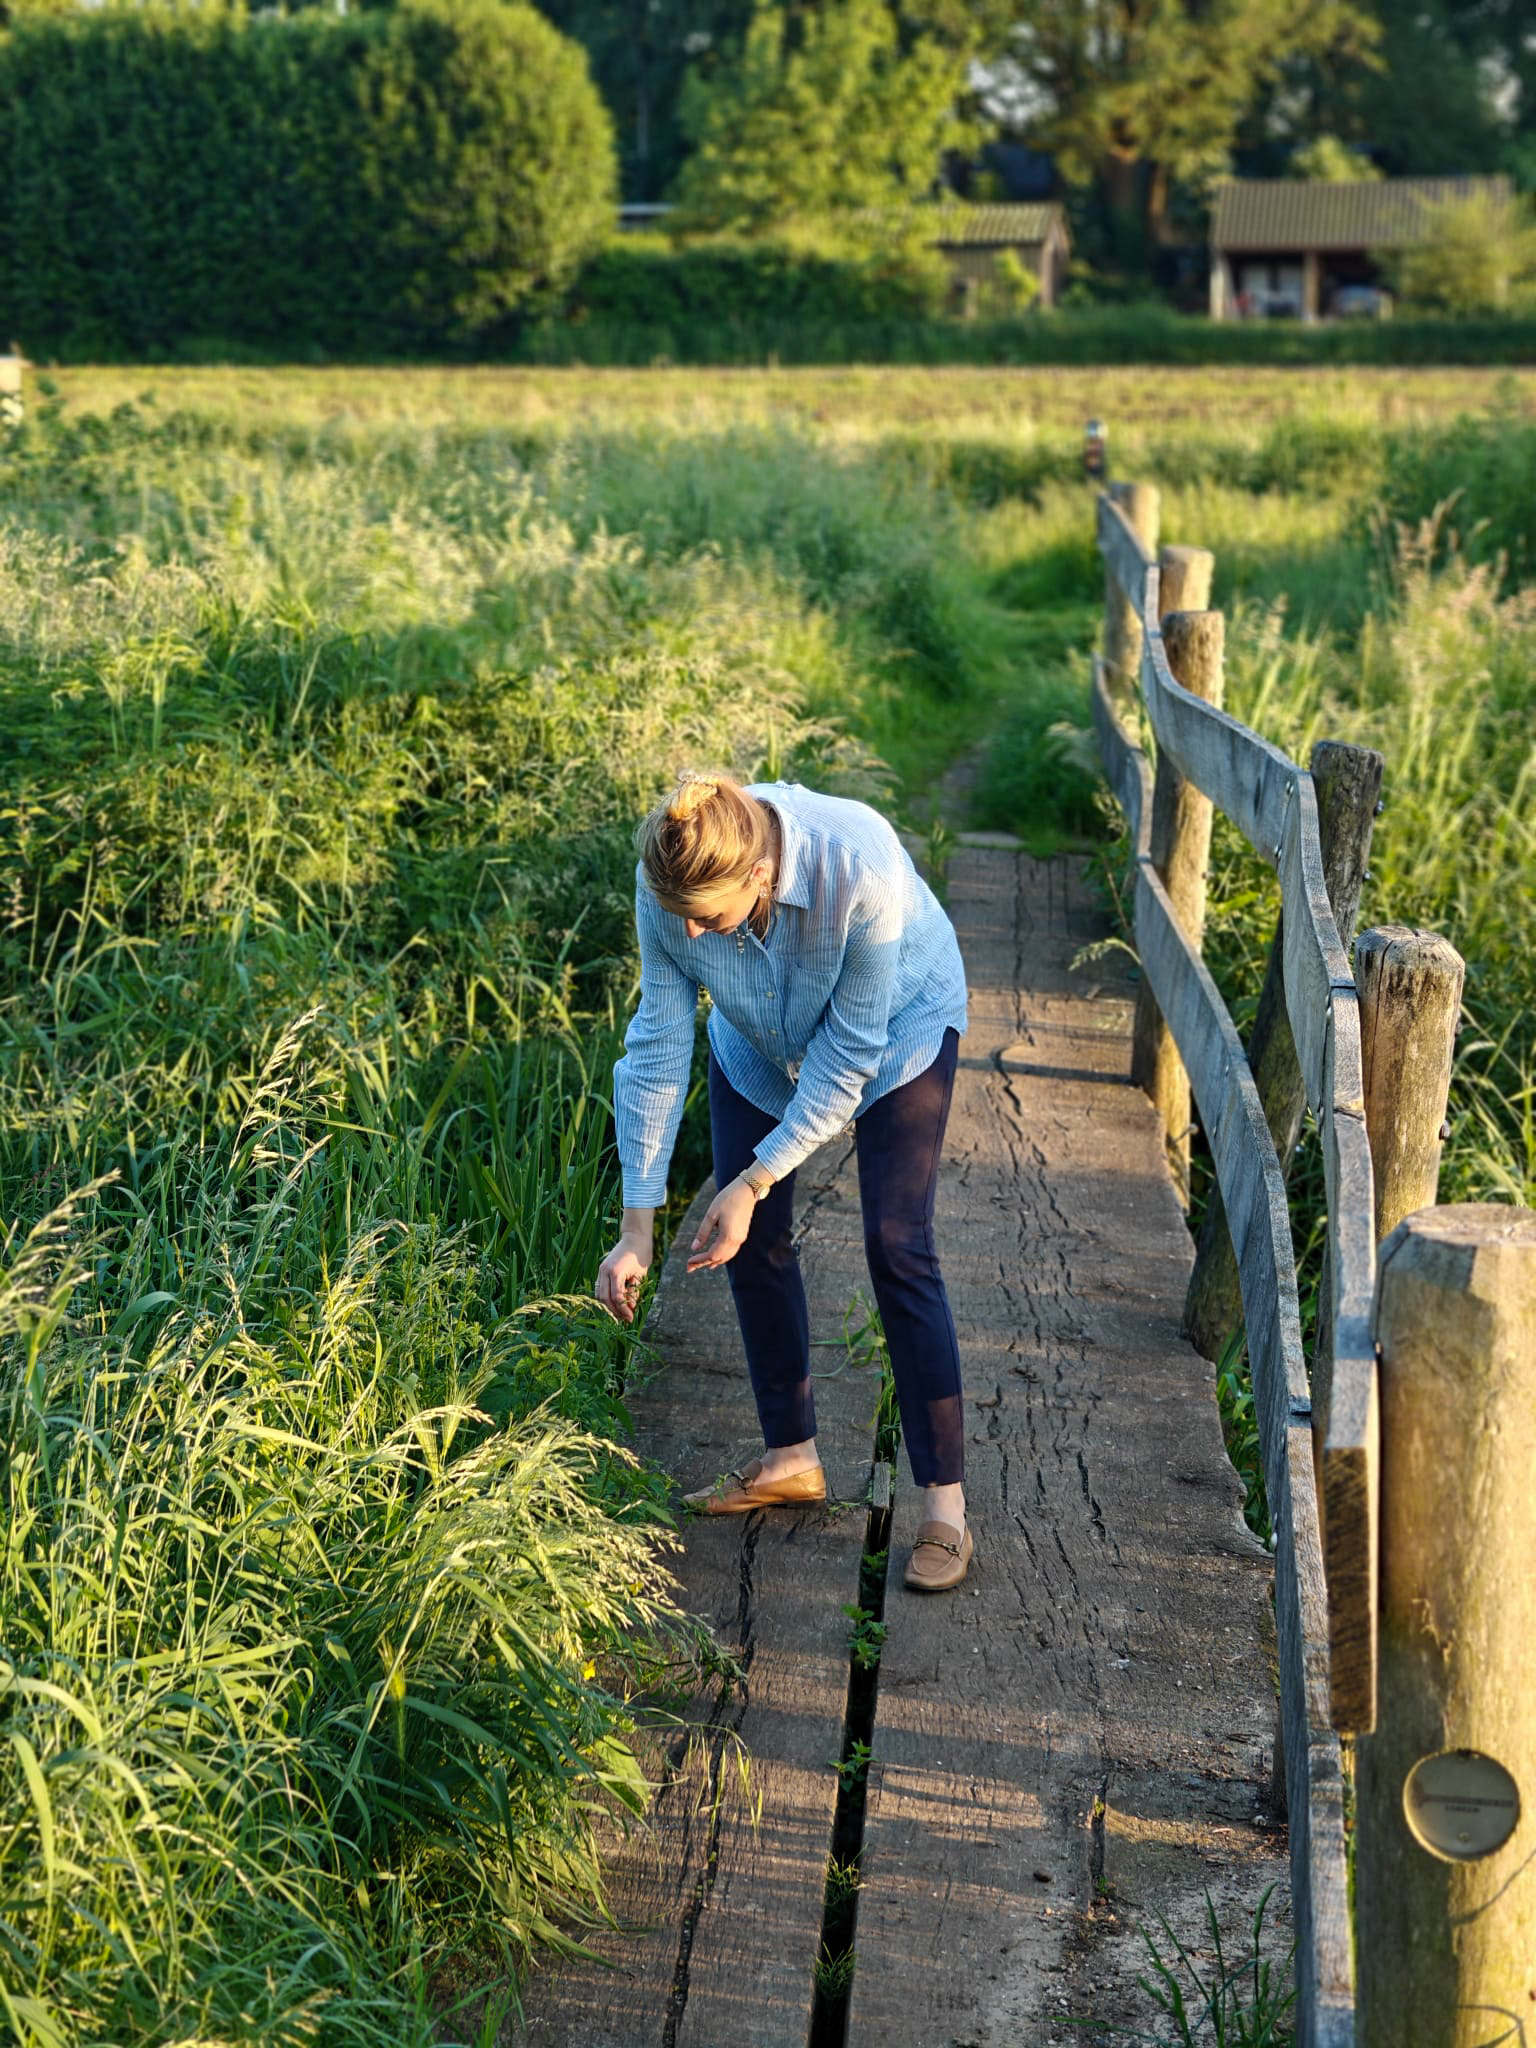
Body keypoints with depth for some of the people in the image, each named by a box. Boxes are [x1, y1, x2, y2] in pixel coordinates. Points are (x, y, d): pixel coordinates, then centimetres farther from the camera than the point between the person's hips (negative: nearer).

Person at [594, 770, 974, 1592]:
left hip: (898, 1026, -4)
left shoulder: (861, 869, -42)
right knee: (752, 1241, 1)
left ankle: (945, 1502, -6)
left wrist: (754, 1183, -27)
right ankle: (791, 1459, 19)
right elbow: (659, 1044, -21)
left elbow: (850, 1053, -30)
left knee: (895, 1245, -12)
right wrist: (636, 1227, -20)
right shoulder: (669, 880, -30)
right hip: (760, 1039, 4)